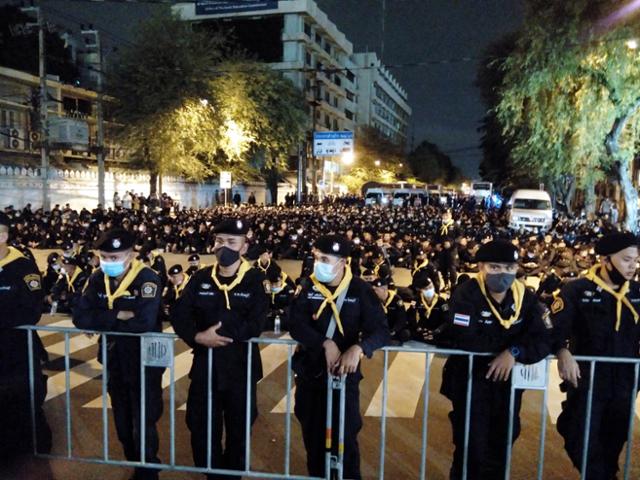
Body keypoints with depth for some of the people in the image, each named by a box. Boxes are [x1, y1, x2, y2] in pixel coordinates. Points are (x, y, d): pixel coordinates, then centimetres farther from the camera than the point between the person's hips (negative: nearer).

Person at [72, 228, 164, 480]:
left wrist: (102, 322, -19)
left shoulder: (147, 278, -21)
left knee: (144, 423, 6)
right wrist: (117, 316, -23)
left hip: (145, 361, -6)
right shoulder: (97, 278, -2)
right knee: (122, 422, 20)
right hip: (115, 360, 6)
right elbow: (80, 316, -10)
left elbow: (144, 322, -33)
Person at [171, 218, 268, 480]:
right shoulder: (200, 278, 2)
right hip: (205, 363, 2)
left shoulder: (254, 280, -7)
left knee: (238, 428, 14)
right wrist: (198, 337, -22)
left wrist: (218, 333, -21)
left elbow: (255, 325, -17)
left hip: (240, 365, -2)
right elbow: (179, 315, -4)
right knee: (201, 427, 12)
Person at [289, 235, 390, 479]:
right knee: (312, 435, 15)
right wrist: (325, 343, -27)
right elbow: (296, 325, -13)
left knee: (345, 436, 4)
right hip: (310, 372, 2)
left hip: (345, 372, -2)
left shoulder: (360, 290, -8)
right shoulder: (308, 286, -3)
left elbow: (381, 330, -14)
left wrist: (357, 349, -33)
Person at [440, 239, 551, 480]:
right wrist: (508, 340, -21)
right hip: (470, 378, -5)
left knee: (501, 444, 20)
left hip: (507, 378, 5)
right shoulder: (466, 294, -18)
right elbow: (464, 340, -29)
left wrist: (514, 352, -27)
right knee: (471, 448, 5)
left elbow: (543, 338, -11)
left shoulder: (525, 296, -3)